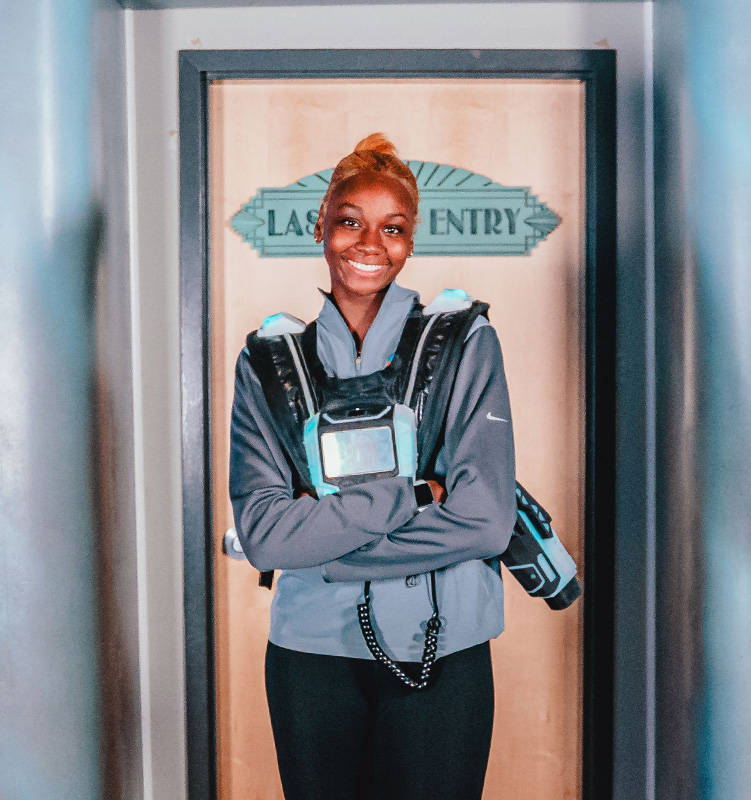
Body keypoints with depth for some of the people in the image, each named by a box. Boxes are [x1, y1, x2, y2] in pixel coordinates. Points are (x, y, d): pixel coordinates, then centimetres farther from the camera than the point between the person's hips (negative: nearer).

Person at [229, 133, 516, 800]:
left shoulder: (466, 341, -5)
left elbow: (486, 520, -13)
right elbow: (261, 535, -10)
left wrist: (318, 541, -13)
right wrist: (407, 496, -16)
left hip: (442, 650, -1)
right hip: (312, 649, 2)